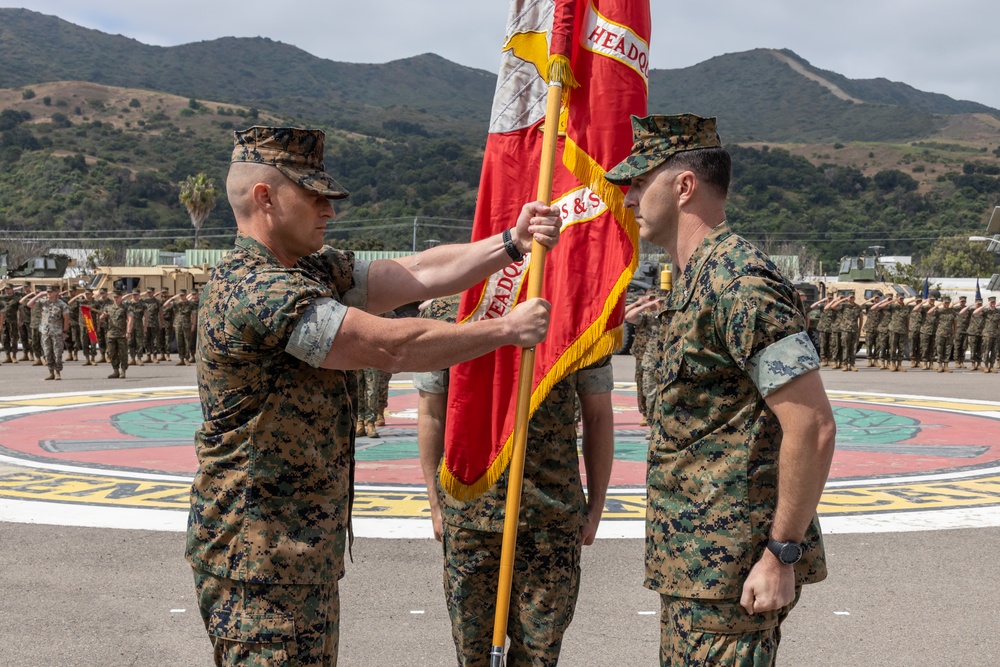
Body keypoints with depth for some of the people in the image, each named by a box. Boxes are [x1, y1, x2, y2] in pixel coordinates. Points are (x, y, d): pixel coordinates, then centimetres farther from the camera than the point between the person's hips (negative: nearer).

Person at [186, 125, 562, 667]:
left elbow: (417, 275, 6)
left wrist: (512, 243, -5)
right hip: (260, 557, -10)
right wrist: (507, 329, -13)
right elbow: (392, 346, -23)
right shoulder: (255, 289, -21)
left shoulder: (312, 272, 11)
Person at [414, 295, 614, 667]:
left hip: (554, 510, 0)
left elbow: (598, 416, 5)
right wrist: (436, 503, 6)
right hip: (468, 508, 1)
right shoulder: (445, 312, -2)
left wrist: (596, 506, 5)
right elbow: (431, 414, 5)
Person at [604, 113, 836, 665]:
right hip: (694, 565, 10)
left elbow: (812, 426, -23)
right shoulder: (698, 279, 14)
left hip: (731, 572, -10)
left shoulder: (738, 282, -18)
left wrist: (782, 555, -21)